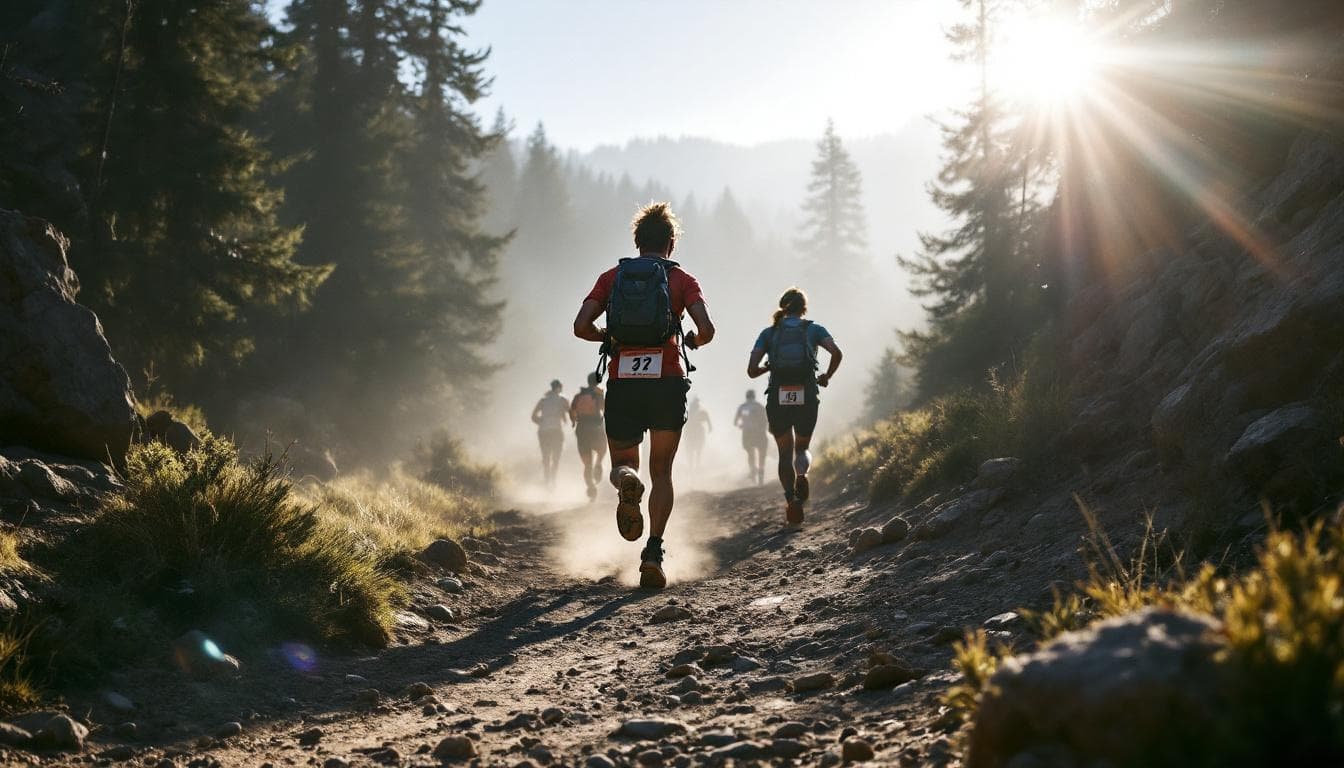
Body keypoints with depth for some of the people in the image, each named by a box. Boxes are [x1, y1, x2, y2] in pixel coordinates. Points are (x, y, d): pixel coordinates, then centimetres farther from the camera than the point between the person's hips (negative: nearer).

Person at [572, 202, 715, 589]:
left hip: (622, 384, 1)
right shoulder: (682, 279, 7)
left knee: (623, 462, 17)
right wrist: (693, 341, 14)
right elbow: (706, 329, -9)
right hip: (667, 383, -1)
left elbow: (581, 326, -1)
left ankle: (627, 480, -21)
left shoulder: (612, 277, 12)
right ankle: (654, 552, -4)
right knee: (661, 472, 12)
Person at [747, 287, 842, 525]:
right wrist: (827, 377, 6)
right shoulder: (814, 329, 8)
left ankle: (791, 498, -12)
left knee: (785, 453, 12)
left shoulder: (769, 333, 9)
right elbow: (836, 353, -10)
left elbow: (752, 370, 0)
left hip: (777, 399, 0)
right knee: (802, 447, 21)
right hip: (807, 398, 0)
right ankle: (801, 475, -13)